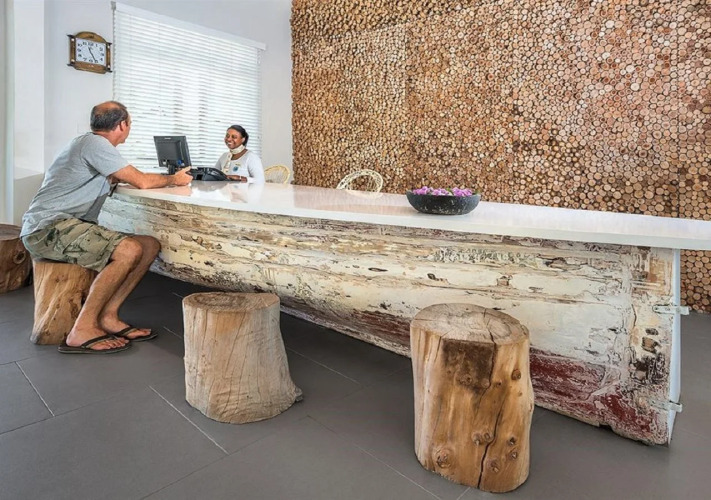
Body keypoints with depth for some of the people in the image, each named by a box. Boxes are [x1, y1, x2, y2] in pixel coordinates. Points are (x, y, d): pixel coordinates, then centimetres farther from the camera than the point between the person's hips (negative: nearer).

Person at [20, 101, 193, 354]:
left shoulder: (92, 142, 19)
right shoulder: (95, 143, -12)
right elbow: (141, 181, -15)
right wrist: (173, 180, 3)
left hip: (69, 225, 10)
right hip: (47, 227, -10)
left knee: (150, 245, -3)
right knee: (129, 250, -30)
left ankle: (107, 316, -5)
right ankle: (83, 330, -20)